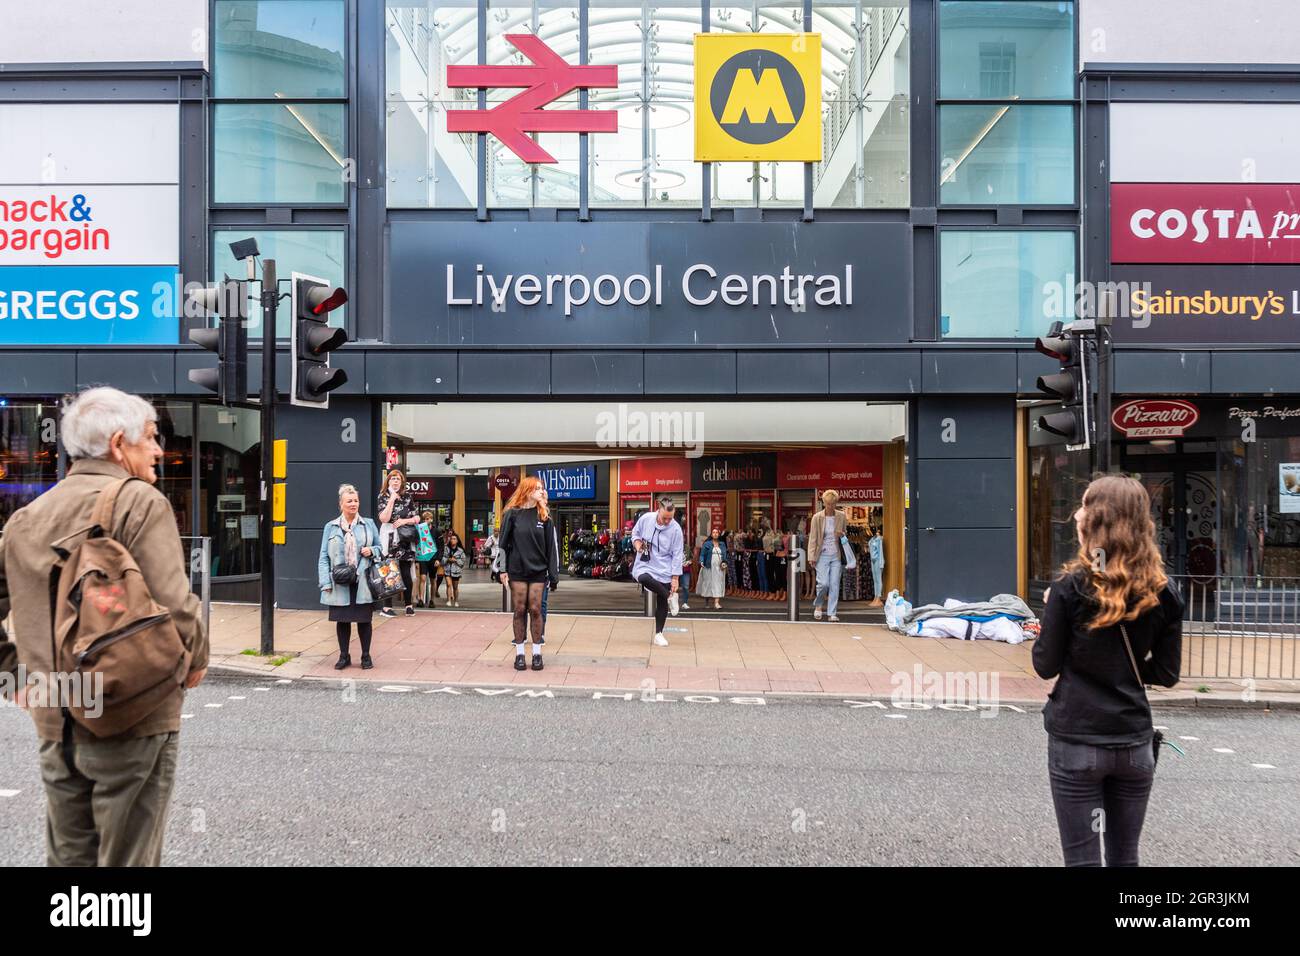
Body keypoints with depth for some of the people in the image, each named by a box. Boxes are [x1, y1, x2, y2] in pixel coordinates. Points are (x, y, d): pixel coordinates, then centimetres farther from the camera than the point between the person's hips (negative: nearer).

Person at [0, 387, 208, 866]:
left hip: (55, 724, 7)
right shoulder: (140, 502, -12)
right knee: (126, 858, 4)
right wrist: (196, 660, -3)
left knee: (68, 857, 18)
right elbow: (173, 606, -19)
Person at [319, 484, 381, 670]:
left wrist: (372, 551, -8)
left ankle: (366, 656, 18)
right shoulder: (330, 527, 6)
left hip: (362, 582, 0)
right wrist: (326, 583, -4)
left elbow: (380, 547, 16)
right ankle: (344, 656, 21)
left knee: (364, 619, 4)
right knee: (342, 620, 7)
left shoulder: (368, 524, 8)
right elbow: (324, 556, 4)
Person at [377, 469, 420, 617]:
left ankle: (409, 604, 11)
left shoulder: (407, 497, 12)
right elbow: (384, 518, -11)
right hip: (390, 538, -3)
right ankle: (386, 606, -1)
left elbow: (417, 518, 11)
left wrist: (404, 521, -6)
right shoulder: (383, 497, 3)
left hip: (406, 538, 3)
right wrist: (392, 500, -10)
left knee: (406, 572, 3)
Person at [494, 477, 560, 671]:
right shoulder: (512, 514, -1)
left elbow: (552, 546, 2)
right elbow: (503, 543, 0)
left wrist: (554, 575, -1)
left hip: (538, 571, 1)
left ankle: (537, 653, 10)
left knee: (535, 610, 1)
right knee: (520, 610, 3)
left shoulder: (544, 516, 4)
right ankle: (519, 653, 12)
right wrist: (502, 569, -5)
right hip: (517, 570, -1)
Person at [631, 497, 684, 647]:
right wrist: (637, 543, -12)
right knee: (643, 578, -35)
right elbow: (635, 533, 11)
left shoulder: (676, 529, -13)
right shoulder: (645, 518, -9)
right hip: (644, 565, 0)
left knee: (662, 603, 3)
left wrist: (675, 578, -9)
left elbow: (677, 555, -8)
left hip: (664, 570, 0)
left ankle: (658, 634, 20)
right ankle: (670, 597, -15)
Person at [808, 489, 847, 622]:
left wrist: (843, 535, -7)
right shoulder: (817, 517, -3)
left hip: (837, 555, 2)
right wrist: (811, 557, -8)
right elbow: (813, 538, -2)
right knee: (823, 583, -10)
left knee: (834, 585, 0)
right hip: (823, 555, -2)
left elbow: (846, 533, 18)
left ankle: (831, 614, 7)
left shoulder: (842, 516, 3)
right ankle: (818, 605, 18)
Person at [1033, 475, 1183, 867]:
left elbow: (1045, 666, -7)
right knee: (1125, 858, 17)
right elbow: (1166, 674, 4)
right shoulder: (1162, 592, -1)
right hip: (1135, 743, 4)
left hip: (1076, 742, -4)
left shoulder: (1072, 587, -13)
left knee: (1083, 859, 5)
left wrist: (1050, 614, 7)